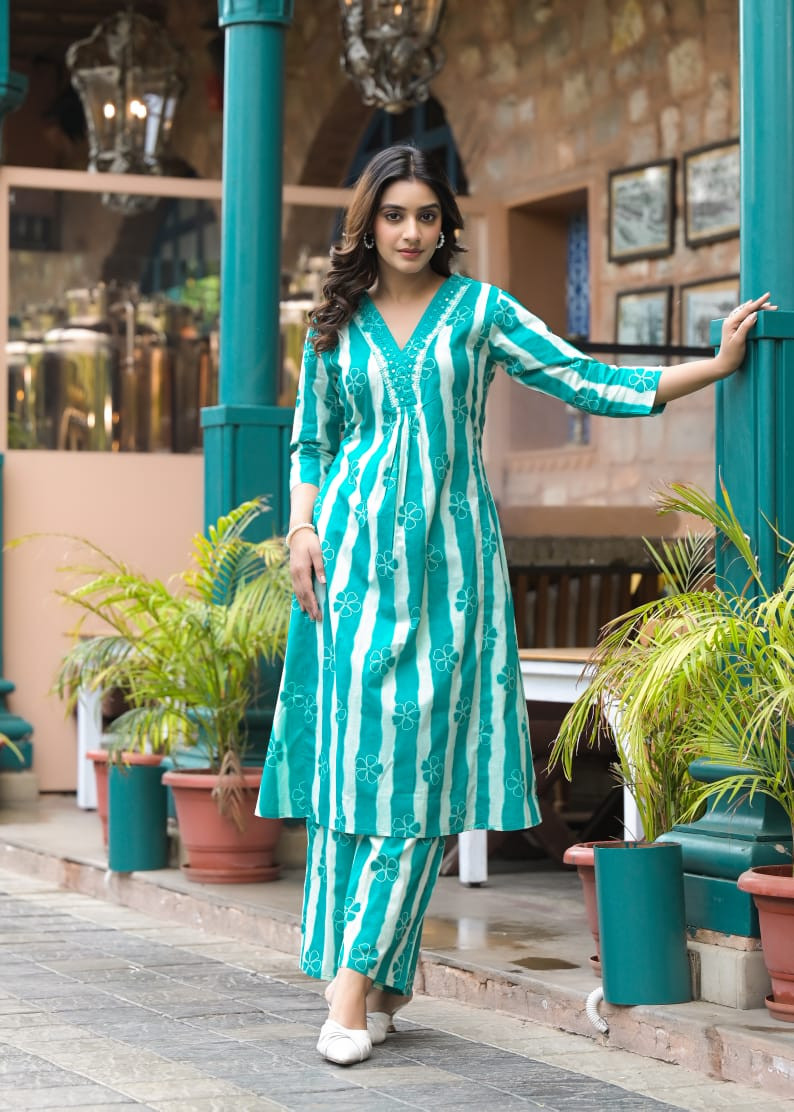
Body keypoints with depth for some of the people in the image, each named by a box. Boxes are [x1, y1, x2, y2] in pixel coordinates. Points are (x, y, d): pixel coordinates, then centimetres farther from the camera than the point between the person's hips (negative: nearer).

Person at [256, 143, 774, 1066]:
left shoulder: (479, 311, 6)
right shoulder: (336, 324, 11)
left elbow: (585, 381, 2)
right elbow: (311, 441, 16)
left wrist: (718, 363, -4)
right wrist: (302, 528, 0)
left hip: (448, 554, -1)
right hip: (355, 554, 1)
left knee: (418, 762, -7)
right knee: (349, 755, -5)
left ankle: (360, 975, -4)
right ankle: (365, 981, 2)